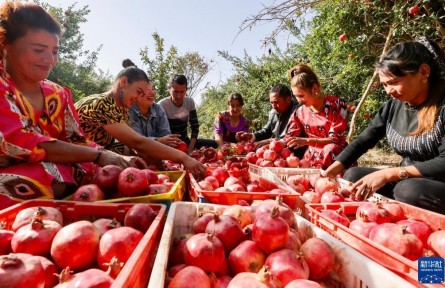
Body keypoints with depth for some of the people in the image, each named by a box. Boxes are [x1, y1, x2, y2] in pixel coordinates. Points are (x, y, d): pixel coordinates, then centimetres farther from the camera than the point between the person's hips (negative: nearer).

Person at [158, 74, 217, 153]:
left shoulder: (190, 102, -4)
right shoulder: (162, 105, -16)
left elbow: (195, 127, -2)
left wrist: (190, 148, -15)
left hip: (185, 141, 5)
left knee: (213, 144, -13)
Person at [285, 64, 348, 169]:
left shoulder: (336, 105, -10)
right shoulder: (300, 112, 3)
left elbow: (335, 139, -16)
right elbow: (289, 138, 9)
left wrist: (306, 141, -27)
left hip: (335, 157, -3)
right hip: (311, 160, 4)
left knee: (330, 149, -35)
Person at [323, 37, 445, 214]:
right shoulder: (392, 106, 0)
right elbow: (363, 140, 3)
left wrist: (389, 174, -30)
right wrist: (332, 170, -8)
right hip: (405, 181, 6)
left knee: (410, 189, -33)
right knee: (353, 175, -5)